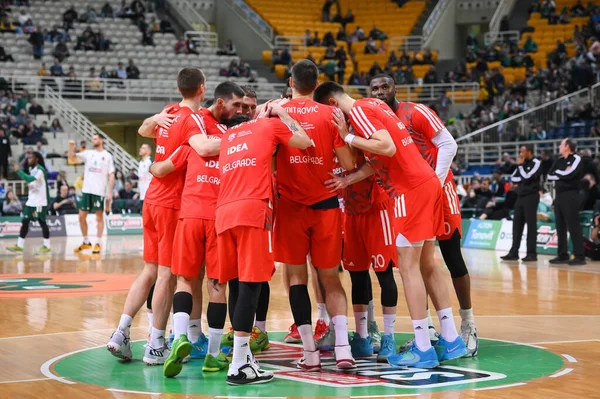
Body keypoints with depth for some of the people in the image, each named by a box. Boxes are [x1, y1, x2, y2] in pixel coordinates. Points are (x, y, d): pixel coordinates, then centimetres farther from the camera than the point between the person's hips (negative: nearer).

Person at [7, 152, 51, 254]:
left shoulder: (40, 170, -16)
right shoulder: (32, 169, 12)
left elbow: (29, 179, -30)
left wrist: (18, 170, -26)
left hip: (40, 202, -9)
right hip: (31, 201, 9)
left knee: (42, 222, -3)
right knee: (24, 221, 6)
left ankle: (47, 246, 4)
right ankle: (19, 245, 8)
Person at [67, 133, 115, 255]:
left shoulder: (107, 156, 1)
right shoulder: (88, 153, 10)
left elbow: (111, 175, -1)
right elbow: (72, 159, 3)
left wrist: (110, 192, -7)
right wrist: (71, 147, -11)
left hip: (100, 191, -4)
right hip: (87, 190, 4)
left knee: (99, 217, 2)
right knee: (82, 216, 5)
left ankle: (97, 244, 8)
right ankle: (86, 242, 19)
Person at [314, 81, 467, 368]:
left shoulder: (357, 110, -10)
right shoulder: (374, 105, 17)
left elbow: (387, 147, -22)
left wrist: (348, 137, -13)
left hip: (411, 190, -9)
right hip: (428, 182, 9)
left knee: (408, 266, -4)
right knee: (425, 264, 14)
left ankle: (423, 349, -2)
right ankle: (451, 340, 17)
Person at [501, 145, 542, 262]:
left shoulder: (536, 163, -8)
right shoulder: (523, 164, 16)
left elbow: (527, 177, -18)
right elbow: (513, 178, 12)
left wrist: (520, 166, -7)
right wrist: (522, 180, -5)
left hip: (531, 197, -8)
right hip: (520, 196, 8)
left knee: (531, 225, -6)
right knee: (517, 224, 6)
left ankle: (532, 253, -4)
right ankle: (514, 252, 9)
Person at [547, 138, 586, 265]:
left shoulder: (576, 159, -4)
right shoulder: (559, 160, 17)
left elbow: (568, 175, -18)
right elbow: (549, 176, 8)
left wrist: (557, 172, -2)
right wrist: (562, 174, -6)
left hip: (570, 195, -8)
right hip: (559, 195, 8)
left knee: (573, 226, -10)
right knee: (560, 227, 9)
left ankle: (579, 256, -11)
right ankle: (563, 255, 14)